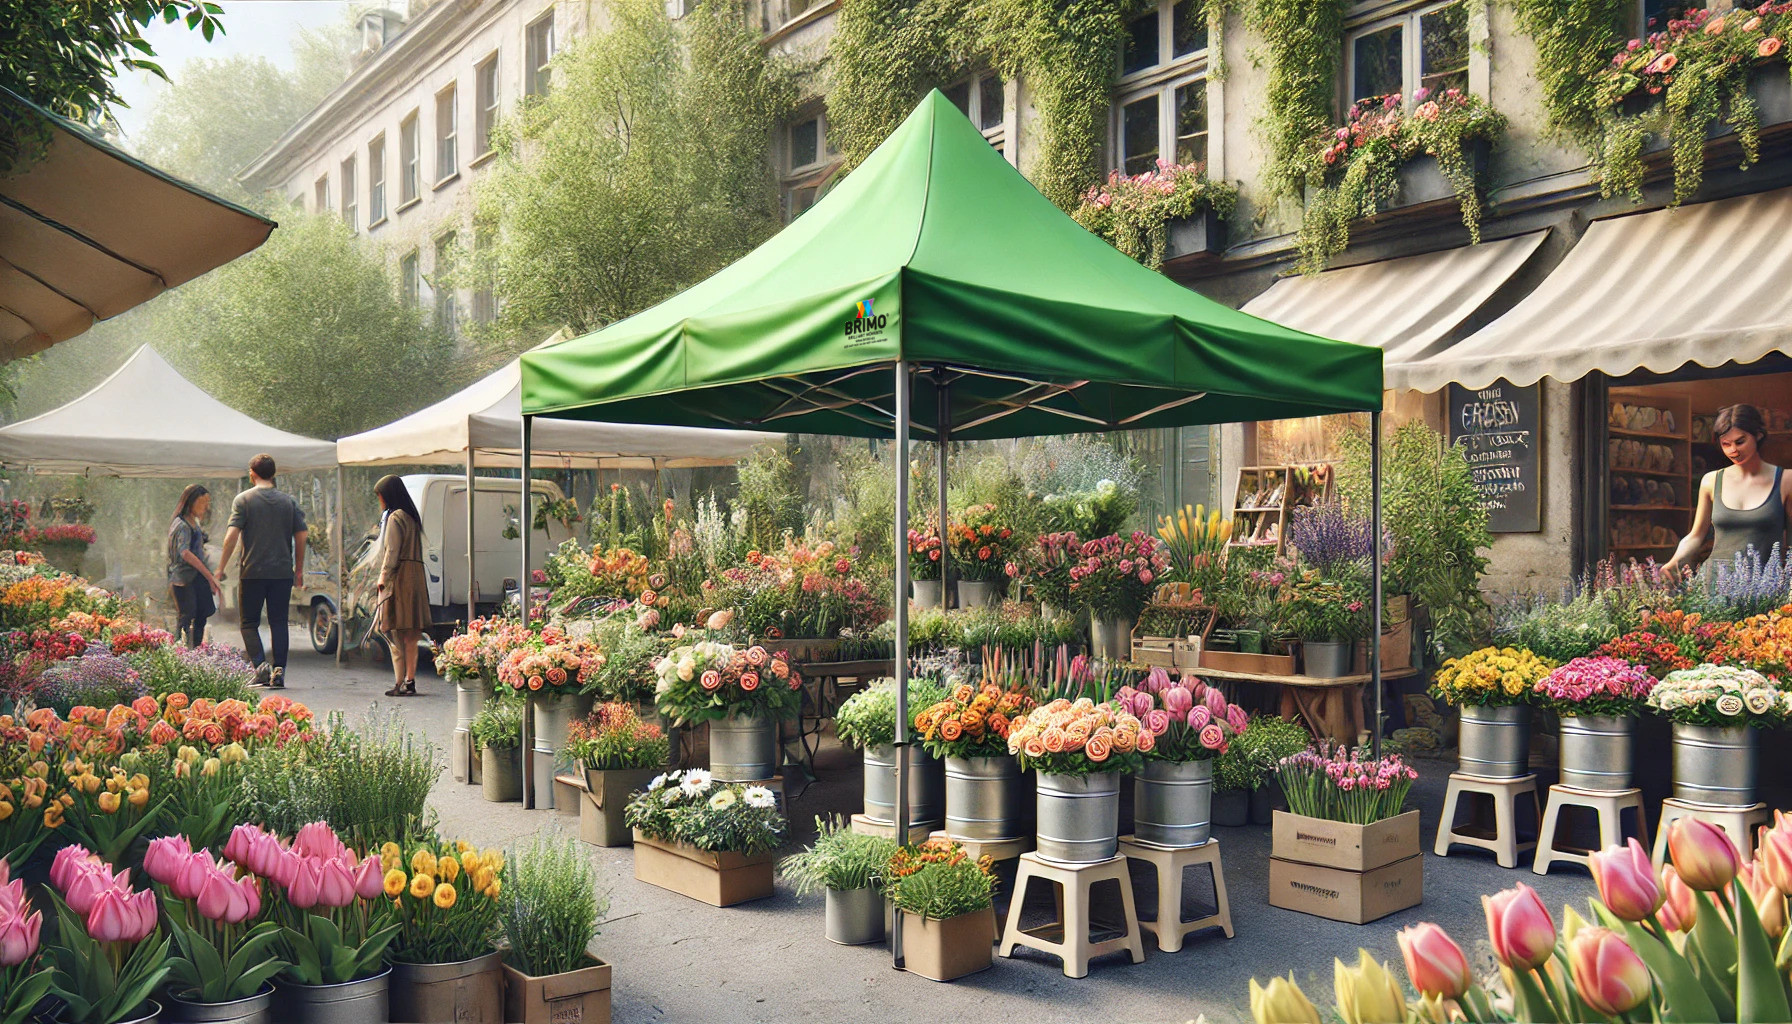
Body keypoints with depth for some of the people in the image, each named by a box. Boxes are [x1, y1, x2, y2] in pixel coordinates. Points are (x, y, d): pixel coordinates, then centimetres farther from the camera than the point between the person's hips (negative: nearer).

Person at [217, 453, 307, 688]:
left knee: (250, 623, 7)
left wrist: (221, 567, -4)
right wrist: (299, 570, 13)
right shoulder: (288, 501, 7)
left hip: (253, 572, -2)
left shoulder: (244, 500, -2)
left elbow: (232, 535, -10)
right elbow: (301, 537, 5)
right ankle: (279, 670, 1)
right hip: (283, 572, 2)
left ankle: (261, 665, -11)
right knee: (278, 622, 8)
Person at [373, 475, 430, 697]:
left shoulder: (394, 517, -10)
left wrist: (383, 577, -8)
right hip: (414, 578, 9)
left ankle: (400, 683, -8)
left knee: (396, 633, -6)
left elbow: (392, 552, -15)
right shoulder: (411, 517, 17)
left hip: (398, 579, -9)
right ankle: (410, 681, 11)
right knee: (410, 635, 9)